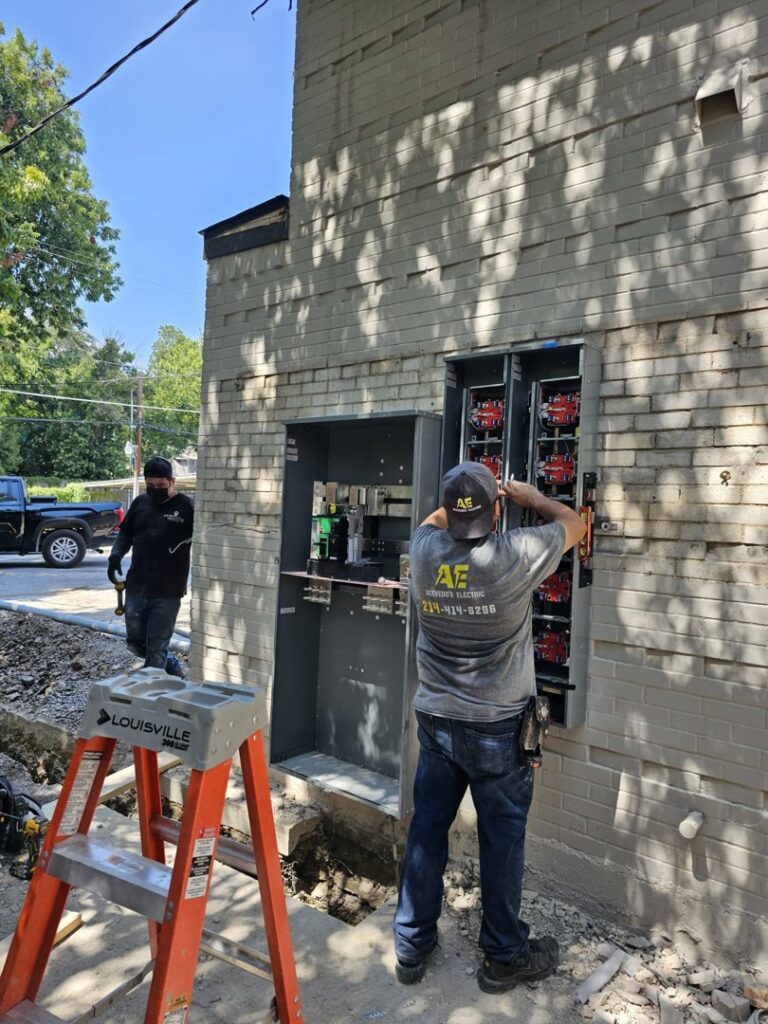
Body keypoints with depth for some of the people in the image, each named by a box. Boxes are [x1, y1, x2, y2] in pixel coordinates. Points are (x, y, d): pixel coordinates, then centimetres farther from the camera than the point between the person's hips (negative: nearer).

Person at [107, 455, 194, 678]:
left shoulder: (187, 506, -8)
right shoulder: (140, 503, 7)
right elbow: (125, 532, 18)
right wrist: (116, 553, 0)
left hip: (167, 593, -6)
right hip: (136, 589, 6)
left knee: (156, 649, 1)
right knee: (136, 642, 15)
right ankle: (173, 667, 38)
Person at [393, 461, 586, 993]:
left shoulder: (424, 551, -8)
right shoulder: (515, 554, -19)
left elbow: (434, 520, 19)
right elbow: (574, 524, 1)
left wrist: (460, 503, 25)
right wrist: (530, 496, 13)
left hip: (435, 721, 4)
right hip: (497, 727, -4)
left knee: (426, 831, 15)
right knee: (502, 840, 12)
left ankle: (411, 947, 30)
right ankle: (505, 956, 29)